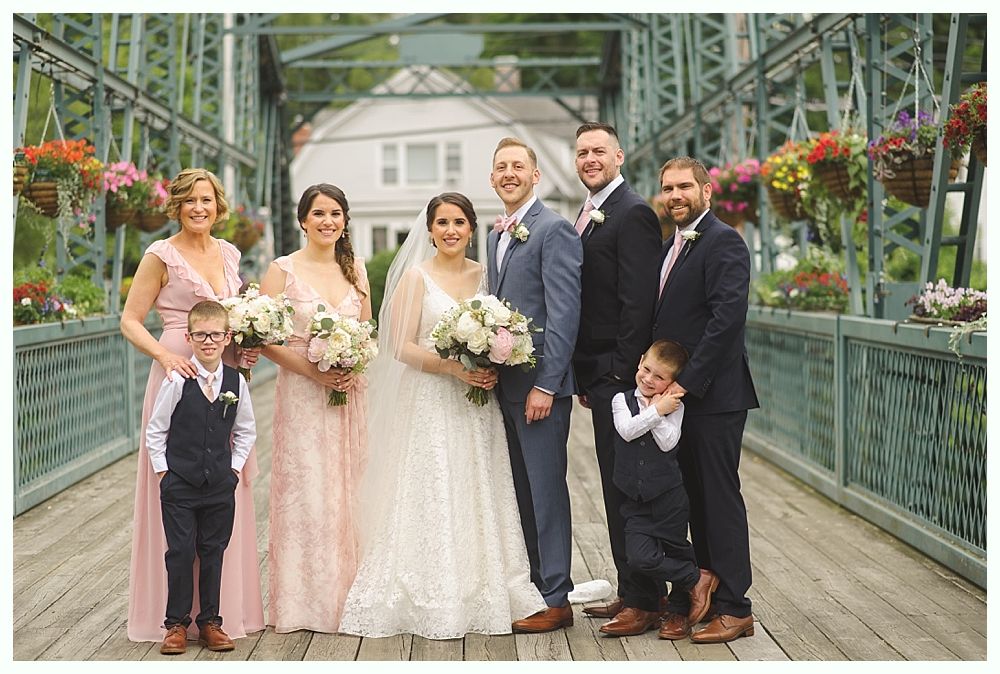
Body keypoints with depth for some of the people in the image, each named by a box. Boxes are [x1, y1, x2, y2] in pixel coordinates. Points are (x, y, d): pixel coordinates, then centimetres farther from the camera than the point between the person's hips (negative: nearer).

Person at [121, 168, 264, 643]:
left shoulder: (229, 253, 13)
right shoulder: (162, 255, -4)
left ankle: (223, 604, 19)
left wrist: (248, 346, 5)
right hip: (181, 374, -6)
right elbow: (130, 320, -5)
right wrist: (165, 355, -19)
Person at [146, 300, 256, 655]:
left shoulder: (236, 382, 0)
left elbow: (246, 431, 13)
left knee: (213, 552, 9)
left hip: (220, 486, 3)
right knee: (180, 553, 2)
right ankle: (176, 624, 12)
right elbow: (155, 430, -2)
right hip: (179, 484, -3)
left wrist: (234, 467, 6)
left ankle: (210, 622, 18)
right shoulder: (177, 382, -9)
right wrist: (162, 469, -4)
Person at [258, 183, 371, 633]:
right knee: (305, 492, -4)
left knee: (346, 491, 6)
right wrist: (313, 370, -16)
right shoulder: (283, 270, -3)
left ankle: (346, 594, 16)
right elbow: (264, 339, -7)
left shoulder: (355, 269, 10)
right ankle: (303, 600, 5)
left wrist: (354, 368, -4)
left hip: (350, 394, 4)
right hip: (301, 394, -4)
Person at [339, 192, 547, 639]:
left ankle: (482, 596, 13)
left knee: (479, 499, 5)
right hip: (429, 404, -4)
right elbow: (400, 345, -8)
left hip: (476, 405, 4)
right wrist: (453, 367, -18)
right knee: (431, 500, -4)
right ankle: (432, 603, 2)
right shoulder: (416, 277, -2)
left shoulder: (485, 275, 10)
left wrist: (493, 369, -6)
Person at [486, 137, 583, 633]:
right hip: (506, 384, 8)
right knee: (522, 490, 13)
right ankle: (534, 585, 22)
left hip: (540, 385, -8)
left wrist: (545, 384, -19)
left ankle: (556, 600, 4)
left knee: (546, 489, -3)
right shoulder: (496, 236, 17)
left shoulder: (554, 230, -10)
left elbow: (564, 313, -16)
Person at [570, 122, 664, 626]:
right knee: (616, 486, 13)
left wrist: (620, 371, -20)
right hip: (598, 374, 10)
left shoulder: (633, 214, -11)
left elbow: (638, 302, -18)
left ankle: (643, 597, 4)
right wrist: (585, 375, 14)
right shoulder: (588, 216, 18)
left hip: (620, 375, -9)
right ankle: (630, 589, 21)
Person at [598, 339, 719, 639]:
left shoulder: (673, 406, -4)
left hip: (668, 494, -1)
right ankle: (698, 579, 7)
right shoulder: (622, 400, 2)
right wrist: (655, 410, -17)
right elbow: (627, 431, -15)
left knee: (676, 553, 6)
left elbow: (667, 442, -15)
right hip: (636, 499, 1)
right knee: (640, 557, -12)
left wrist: (658, 413, -18)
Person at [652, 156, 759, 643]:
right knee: (696, 502, 12)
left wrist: (687, 381, -20)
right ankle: (688, 602, 18)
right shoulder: (671, 247, 18)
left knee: (719, 499, -2)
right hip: (678, 394, 8)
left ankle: (733, 609, 5)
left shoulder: (723, 242, -10)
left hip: (713, 397, -8)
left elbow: (728, 316, -20)